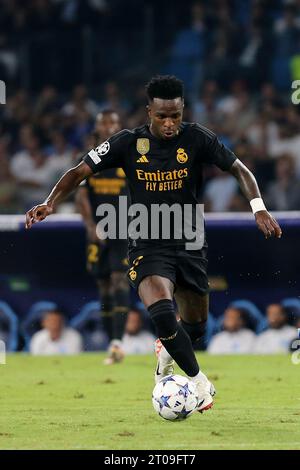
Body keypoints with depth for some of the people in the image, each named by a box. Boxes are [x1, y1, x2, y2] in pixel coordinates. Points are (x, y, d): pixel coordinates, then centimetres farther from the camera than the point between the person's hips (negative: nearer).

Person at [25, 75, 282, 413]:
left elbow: (239, 170, -3)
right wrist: (50, 203, -21)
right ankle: (199, 382, -14)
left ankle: (167, 351, 49)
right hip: (148, 246, -2)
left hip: (190, 245, 2)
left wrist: (259, 208, -19)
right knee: (162, 313, -28)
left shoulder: (196, 138, -8)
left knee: (195, 326, 13)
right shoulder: (129, 143, -8)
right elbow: (80, 172, -5)